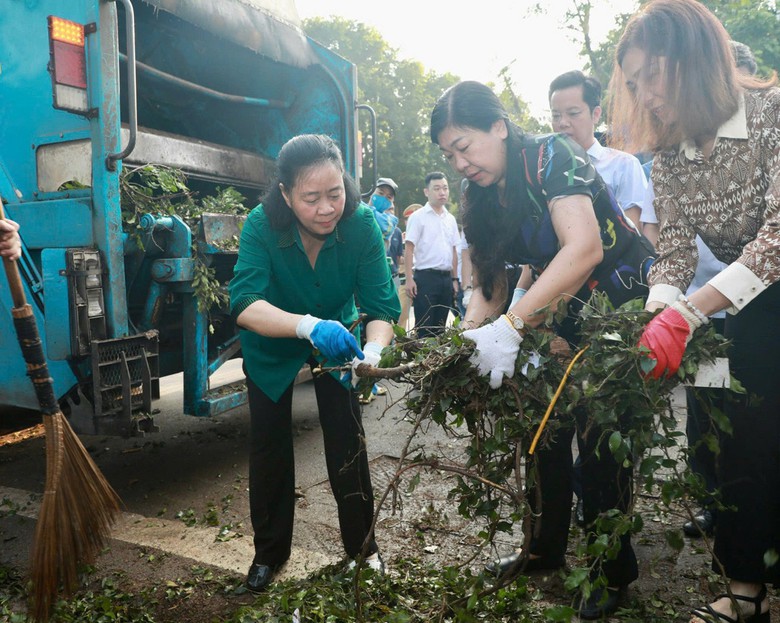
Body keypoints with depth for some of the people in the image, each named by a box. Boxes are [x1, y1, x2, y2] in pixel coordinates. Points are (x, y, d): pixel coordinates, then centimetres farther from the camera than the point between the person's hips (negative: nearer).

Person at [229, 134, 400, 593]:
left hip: (335, 340, 1)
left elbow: (382, 305, -29)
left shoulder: (361, 223, -27)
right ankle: (270, 552, 29)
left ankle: (363, 546, 25)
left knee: (348, 446, 3)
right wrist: (309, 325, -59)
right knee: (270, 448, 8)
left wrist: (372, 352, -50)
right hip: (272, 347, 0)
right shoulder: (262, 225, -31)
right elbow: (244, 303, -41)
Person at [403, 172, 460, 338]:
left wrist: (454, 279, 14)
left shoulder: (451, 219, 13)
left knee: (440, 327, 11)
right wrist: (409, 279, -16)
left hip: (446, 278, 6)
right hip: (425, 277, -6)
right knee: (424, 328, -4)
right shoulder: (418, 217, -4)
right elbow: (408, 249, -8)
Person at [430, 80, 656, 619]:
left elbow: (584, 248, -36)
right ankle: (545, 548, 30)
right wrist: (469, 336, -20)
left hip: (622, 305, -7)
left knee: (600, 441, -4)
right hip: (560, 315, 8)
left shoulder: (551, 158, -21)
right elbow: (489, 283, 0)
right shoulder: (486, 198, 2)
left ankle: (615, 571, 17)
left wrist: (510, 327, -42)